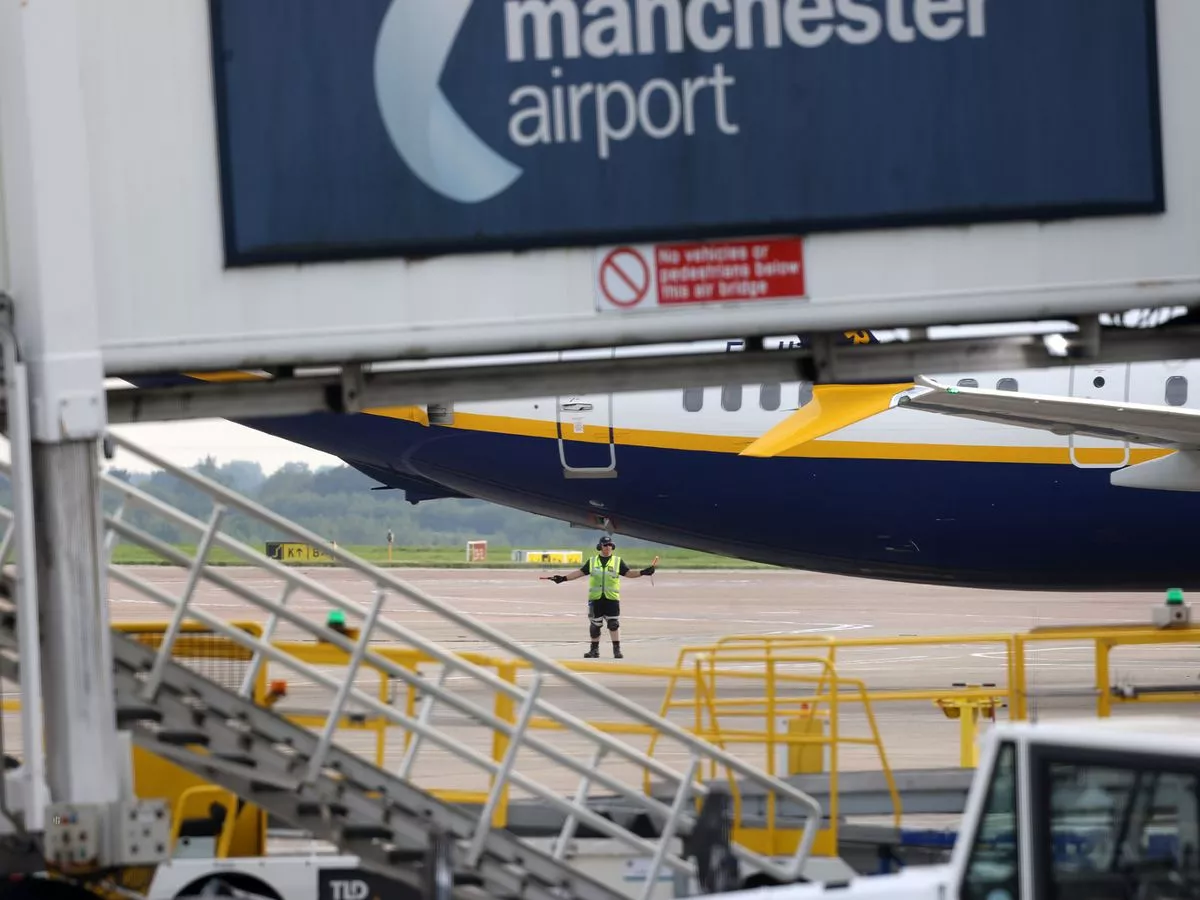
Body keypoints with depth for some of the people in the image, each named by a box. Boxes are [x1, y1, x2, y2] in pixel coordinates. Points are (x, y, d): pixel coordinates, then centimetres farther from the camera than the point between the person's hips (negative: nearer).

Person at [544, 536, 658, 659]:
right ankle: (594, 649, 18)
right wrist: (563, 578, 5)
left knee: (614, 624, -7)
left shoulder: (618, 562, 7)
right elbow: (580, 572, 11)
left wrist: (643, 572, -14)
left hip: (612, 598, -2)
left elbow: (628, 573, 1)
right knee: (594, 624, 7)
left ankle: (617, 650, -2)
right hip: (595, 598, 2)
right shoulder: (592, 562, 11)